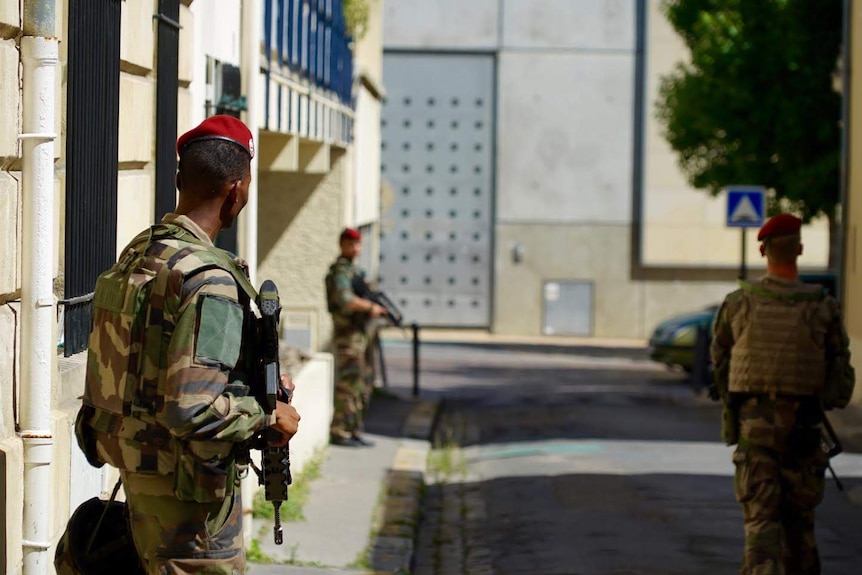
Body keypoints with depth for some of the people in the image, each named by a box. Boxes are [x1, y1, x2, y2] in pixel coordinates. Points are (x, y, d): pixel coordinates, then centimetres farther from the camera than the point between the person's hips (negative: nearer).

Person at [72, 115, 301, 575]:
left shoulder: (137, 255, 7)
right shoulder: (209, 281, -23)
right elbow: (191, 410, -30)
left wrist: (254, 387, 15)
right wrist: (268, 417, -14)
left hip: (137, 470, 9)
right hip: (187, 487, -9)